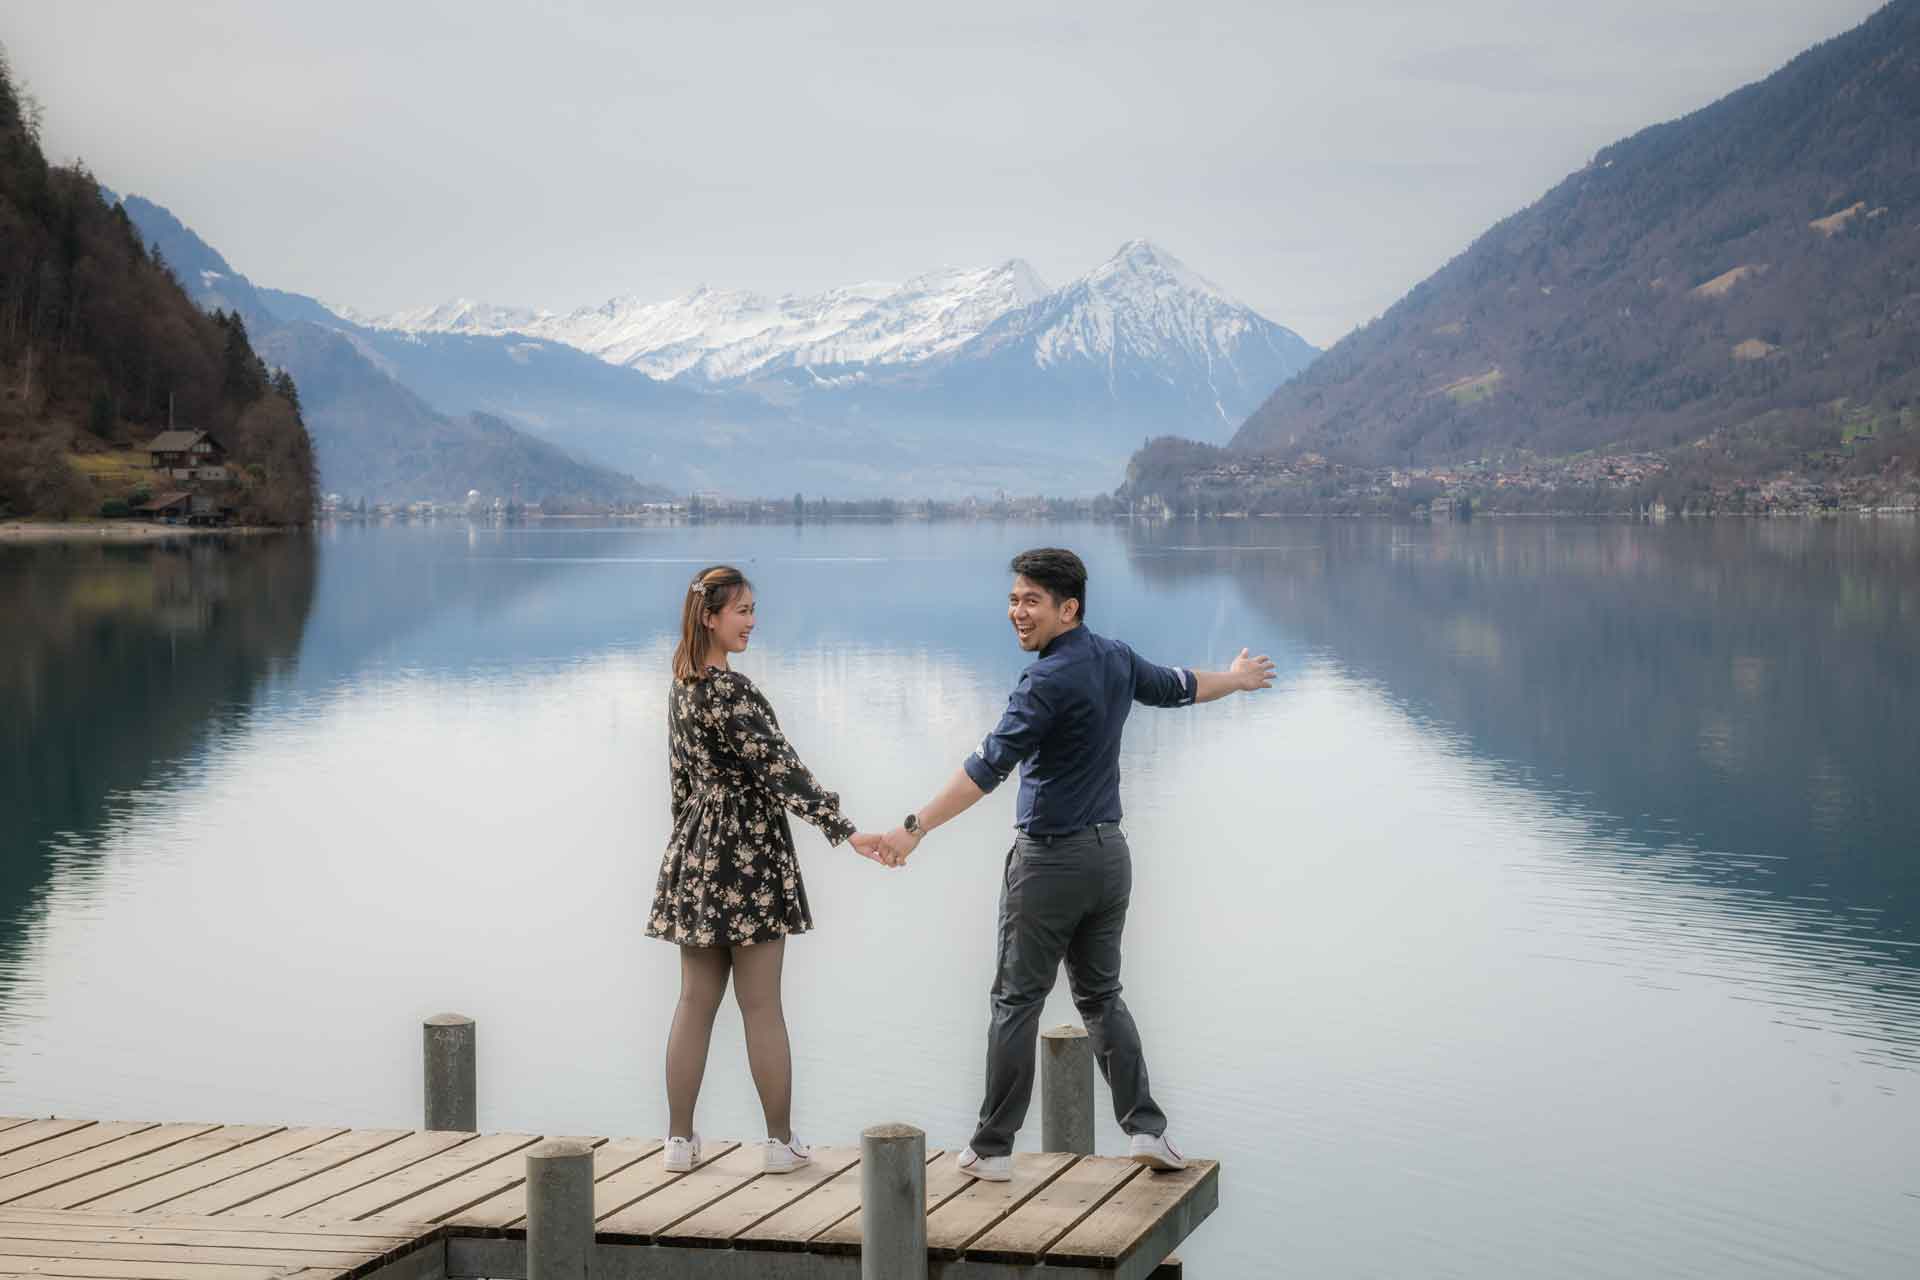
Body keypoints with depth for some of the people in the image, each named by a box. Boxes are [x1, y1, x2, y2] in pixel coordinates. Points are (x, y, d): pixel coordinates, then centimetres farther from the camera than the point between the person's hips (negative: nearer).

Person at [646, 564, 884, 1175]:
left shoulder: (683, 686, 10)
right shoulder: (730, 690, -17)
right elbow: (781, 769, -22)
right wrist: (846, 831, -22)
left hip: (696, 852, 8)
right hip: (748, 851, -8)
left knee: (695, 1002, 10)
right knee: (761, 1006, 0)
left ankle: (680, 1139, 12)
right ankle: (781, 1141, 8)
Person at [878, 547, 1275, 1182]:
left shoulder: (1048, 681, -18)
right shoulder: (1116, 659, 5)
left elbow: (989, 767, -26)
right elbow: (1176, 687, 25)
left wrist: (915, 827, -30)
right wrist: (1238, 678, 45)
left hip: (1049, 861, -7)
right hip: (1109, 854, 7)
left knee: (1017, 1002, 1)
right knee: (1101, 995, 16)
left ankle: (993, 1149, 5)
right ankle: (1145, 1127, 9)